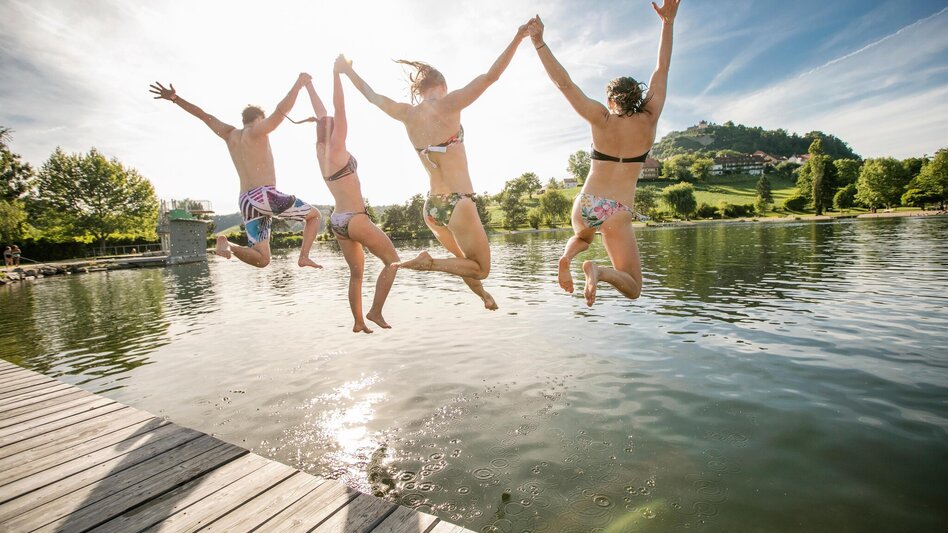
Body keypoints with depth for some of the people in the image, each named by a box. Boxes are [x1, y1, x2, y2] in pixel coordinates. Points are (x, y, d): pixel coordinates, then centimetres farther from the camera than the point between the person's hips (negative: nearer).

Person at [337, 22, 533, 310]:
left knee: (466, 259, 29)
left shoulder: (406, 113, 5)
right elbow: (491, 75, -12)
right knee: (481, 268, 7)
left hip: (431, 207, 7)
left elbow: (371, 95, 20)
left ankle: (482, 294, 46)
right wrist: (518, 37, -5)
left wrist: (347, 71, 35)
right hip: (458, 204, -7)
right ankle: (429, 263, -14)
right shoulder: (447, 105, -10)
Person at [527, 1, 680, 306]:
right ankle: (598, 270, -26)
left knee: (582, 237, 40)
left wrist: (539, 42, 0)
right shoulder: (649, 120, 1)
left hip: (585, 206, 2)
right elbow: (662, 70, 12)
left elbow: (564, 83, -4)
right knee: (633, 289, 7)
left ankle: (567, 255, 4)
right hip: (617, 215, -2)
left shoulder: (601, 119, -1)